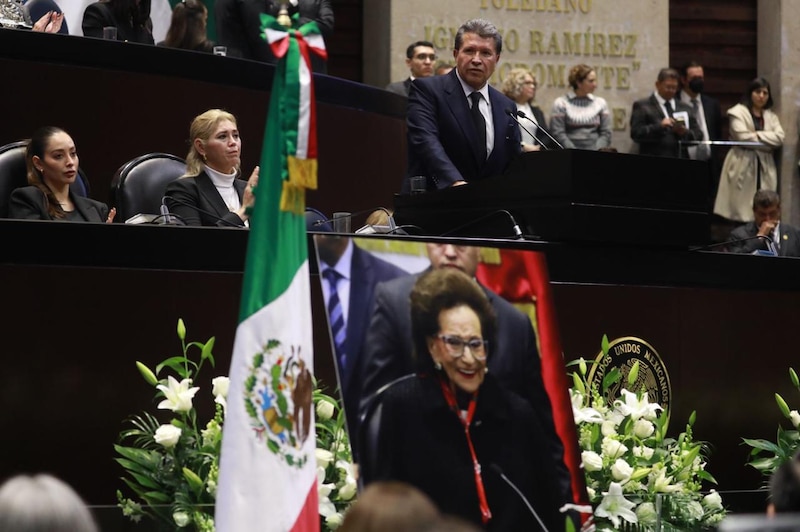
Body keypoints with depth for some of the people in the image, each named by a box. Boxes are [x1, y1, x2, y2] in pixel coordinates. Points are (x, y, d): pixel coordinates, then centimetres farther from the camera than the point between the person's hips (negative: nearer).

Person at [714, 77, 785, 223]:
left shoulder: (771, 116, 18)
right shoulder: (738, 112, 1)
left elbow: (779, 137, 1)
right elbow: (743, 137, -13)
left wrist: (757, 135, -9)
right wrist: (768, 142, -5)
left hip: (765, 168, 5)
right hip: (743, 166, -5)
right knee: (741, 213, -7)